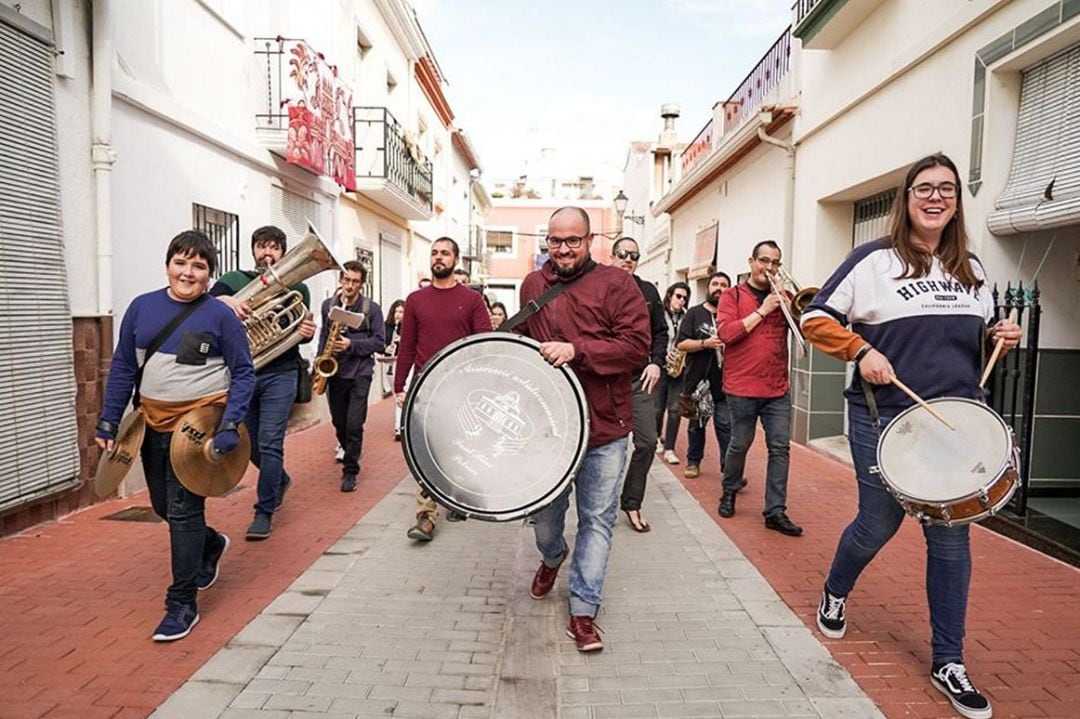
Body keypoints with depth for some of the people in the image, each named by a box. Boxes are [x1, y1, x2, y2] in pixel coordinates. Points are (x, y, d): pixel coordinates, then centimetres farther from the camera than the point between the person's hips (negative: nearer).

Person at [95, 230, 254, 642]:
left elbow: (243, 373, -7)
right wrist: (108, 421, 4)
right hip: (152, 423, 6)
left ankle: (182, 604, 12)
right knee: (162, 505, 17)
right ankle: (211, 544, 46)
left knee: (183, 509, -3)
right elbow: (123, 367, 8)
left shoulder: (220, 315, -8)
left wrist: (230, 426, -17)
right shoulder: (142, 307, 4)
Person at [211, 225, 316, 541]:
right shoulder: (233, 280, 7)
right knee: (250, 444, 13)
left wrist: (307, 332, -15)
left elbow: (301, 331, 9)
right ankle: (280, 480, 41)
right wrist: (224, 300, -31)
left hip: (279, 375, -2)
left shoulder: (296, 287, 7)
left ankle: (264, 512, 3)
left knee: (270, 443, -9)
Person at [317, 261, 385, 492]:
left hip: (359, 372, -4)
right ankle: (349, 452, 40)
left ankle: (350, 470, 6)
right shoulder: (328, 304, 6)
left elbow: (379, 342, -6)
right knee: (339, 423, 13)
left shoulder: (372, 308, -4)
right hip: (333, 372, 4)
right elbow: (324, 334, 17)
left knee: (354, 425, -8)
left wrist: (352, 345, -18)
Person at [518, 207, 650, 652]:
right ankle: (552, 558, 49)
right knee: (544, 514, 15)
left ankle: (583, 611, 18)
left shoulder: (616, 284, -3)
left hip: (603, 427, -3)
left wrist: (576, 350, -21)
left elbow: (637, 345, -12)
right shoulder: (532, 285, 10)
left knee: (597, 520, 4)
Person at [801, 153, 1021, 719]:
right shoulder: (873, 259, -5)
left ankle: (949, 662, 21)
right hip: (884, 421, -4)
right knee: (878, 524, 7)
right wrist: (862, 350, -18)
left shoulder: (971, 268, 12)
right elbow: (816, 318, -5)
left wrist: (999, 337, 1)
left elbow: (977, 338, 23)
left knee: (951, 537, 6)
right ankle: (834, 592, 39)